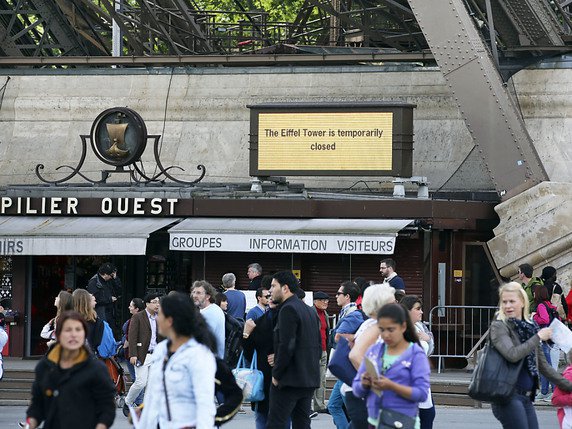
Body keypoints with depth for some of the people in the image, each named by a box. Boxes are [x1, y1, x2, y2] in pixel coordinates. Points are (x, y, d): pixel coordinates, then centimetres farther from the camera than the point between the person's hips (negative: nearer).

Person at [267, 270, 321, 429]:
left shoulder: (288, 310, -11)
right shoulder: (310, 311, 17)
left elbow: (286, 346, -18)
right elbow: (318, 346, 19)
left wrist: (276, 374, -11)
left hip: (289, 380, -9)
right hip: (310, 379, 9)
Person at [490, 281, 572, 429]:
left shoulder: (529, 327, 15)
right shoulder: (499, 326, -4)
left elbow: (542, 364, 22)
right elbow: (512, 355, -21)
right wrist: (538, 337, -13)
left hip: (526, 398, 7)